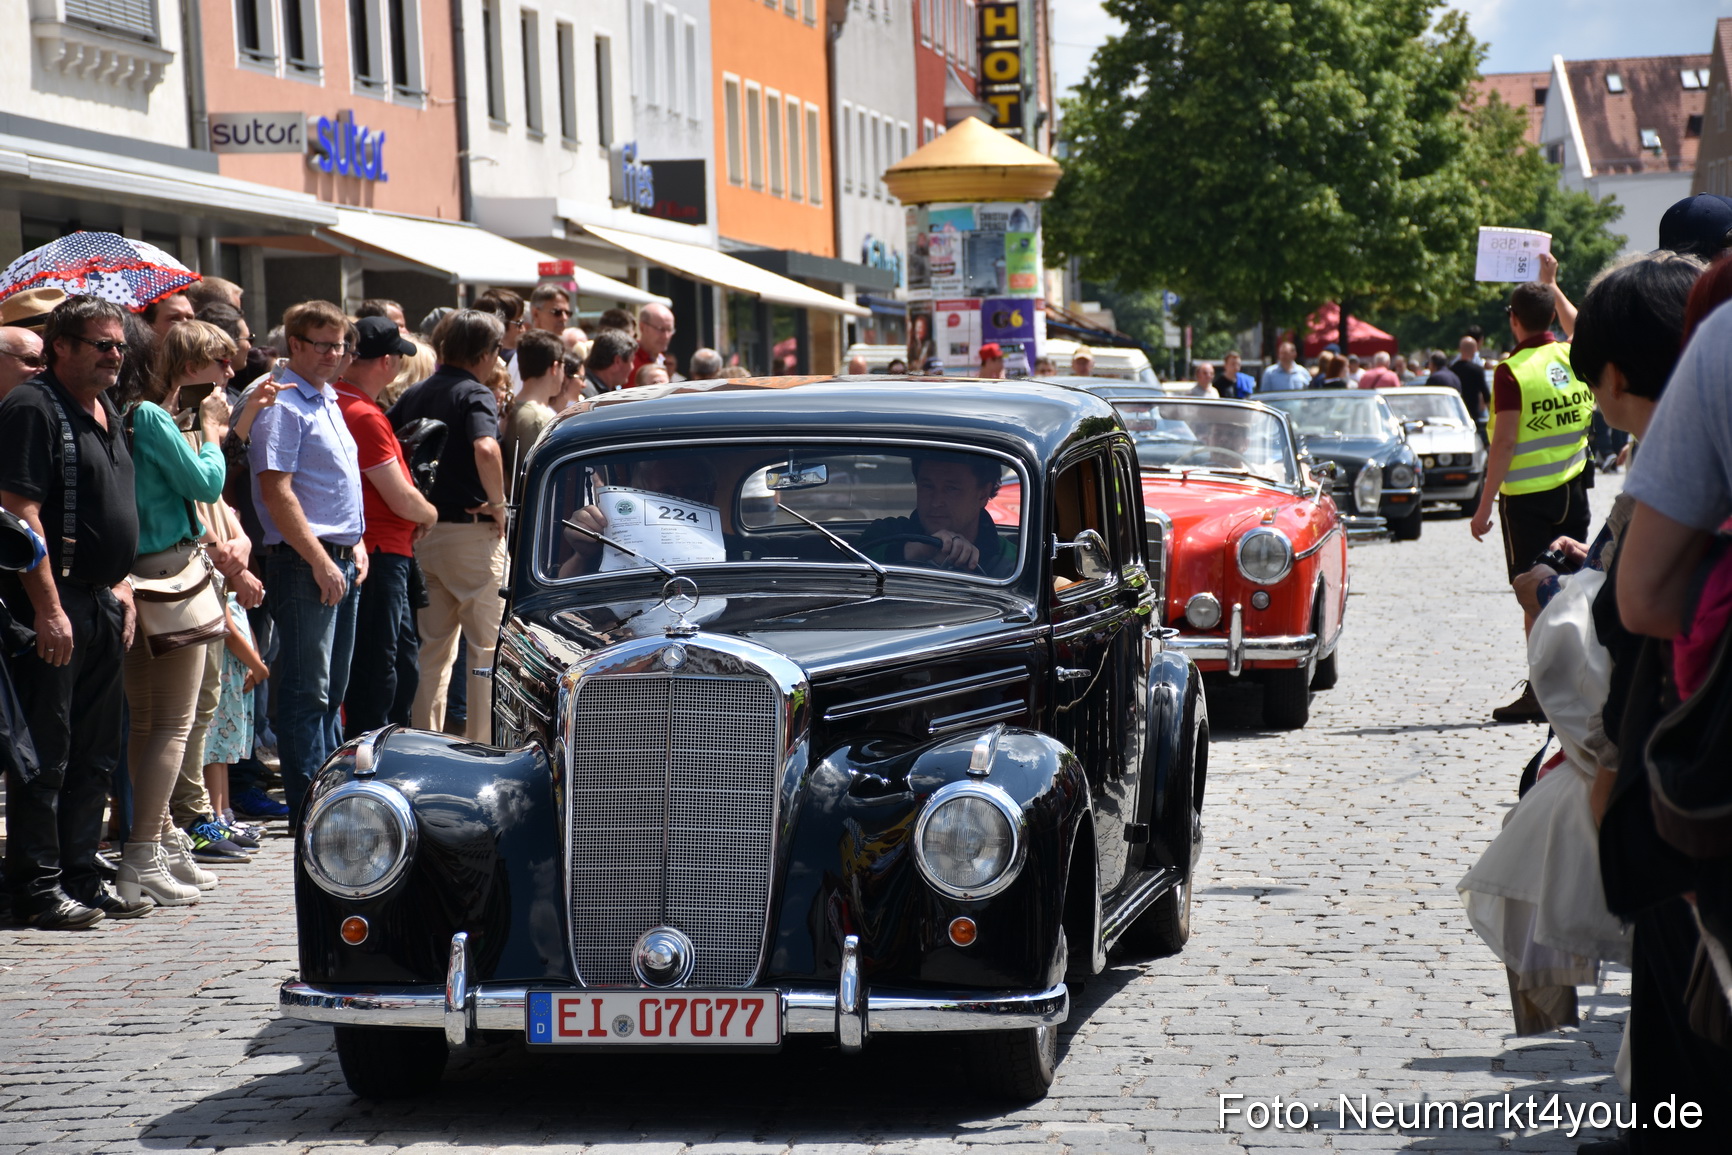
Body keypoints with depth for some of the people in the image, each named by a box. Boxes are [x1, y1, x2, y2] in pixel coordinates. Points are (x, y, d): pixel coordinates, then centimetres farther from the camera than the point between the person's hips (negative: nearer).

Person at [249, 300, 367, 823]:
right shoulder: (282, 406, -11)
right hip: (304, 563, -9)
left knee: (331, 690, 14)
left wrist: (355, 544, 14)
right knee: (307, 691, -6)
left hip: (343, 561, 9)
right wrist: (320, 560, -19)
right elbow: (276, 491, -18)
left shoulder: (328, 401, 18)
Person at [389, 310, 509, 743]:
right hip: (471, 530, -7)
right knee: (487, 647, 1)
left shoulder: (415, 395, 10)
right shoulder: (475, 394, -12)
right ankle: (483, 746, 0)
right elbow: (486, 449, -30)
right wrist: (497, 503, -16)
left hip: (422, 533, 7)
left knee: (432, 649, 14)